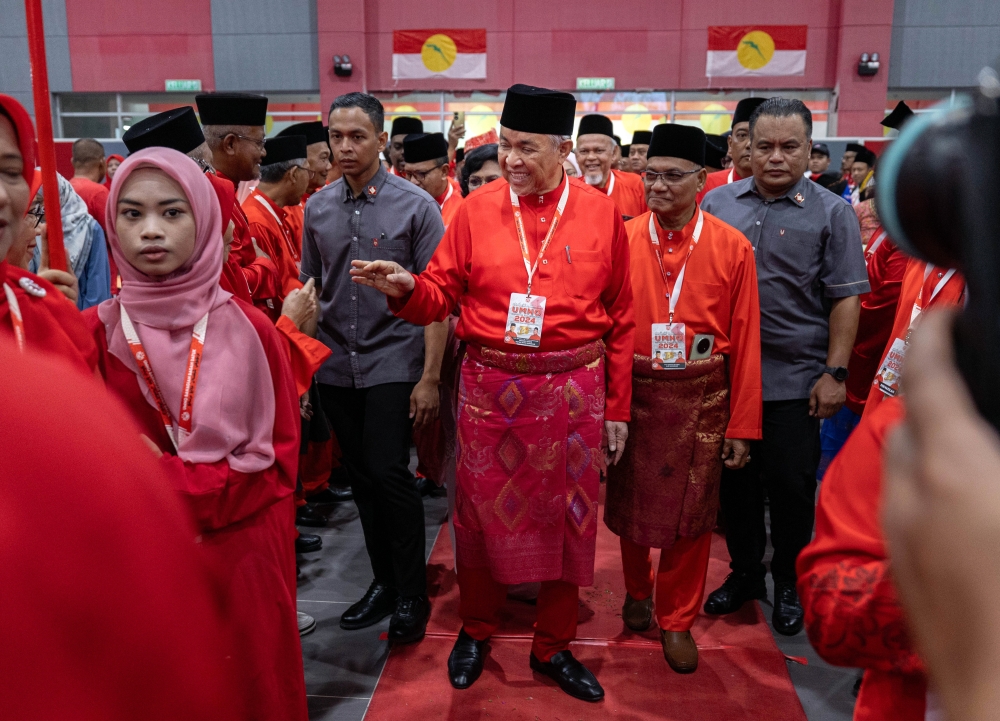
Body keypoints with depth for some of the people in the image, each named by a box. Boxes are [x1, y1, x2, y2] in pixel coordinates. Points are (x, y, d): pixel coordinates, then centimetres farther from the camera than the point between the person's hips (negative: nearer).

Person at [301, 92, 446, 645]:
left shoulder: (415, 205, -5)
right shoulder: (318, 208, 7)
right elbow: (308, 290, 13)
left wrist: (430, 376, -11)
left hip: (393, 362, -4)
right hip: (336, 366, 4)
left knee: (389, 473, -8)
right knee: (361, 477, 10)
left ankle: (412, 595, 10)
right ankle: (384, 581, 26)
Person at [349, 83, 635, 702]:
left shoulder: (600, 213, -1)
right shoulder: (478, 209, -1)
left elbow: (621, 318, 2)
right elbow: (442, 295, 3)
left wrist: (617, 408, 3)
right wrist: (405, 288, -21)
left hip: (574, 393, 0)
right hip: (490, 389, 0)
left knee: (567, 518, 11)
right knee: (484, 514, 12)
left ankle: (554, 647, 33)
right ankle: (476, 630, 37)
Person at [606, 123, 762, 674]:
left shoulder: (732, 248, -4)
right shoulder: (623, 240, -3)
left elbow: (745, 340, -3)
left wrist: (742, 426, -4)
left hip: (701, 399, -1)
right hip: (632, 394, 1)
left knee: (690, 513, 9)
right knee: (629, 505, 15)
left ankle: (676, 619, 30)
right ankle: (637, 592, 42)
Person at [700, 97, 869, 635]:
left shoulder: (832, 213, -2)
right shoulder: (717, 203, 5)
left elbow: (845, 300, -4)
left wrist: (835, 373, -9)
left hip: (795, 379, -2)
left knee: (791, 485, 7)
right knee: (735, 479, 13)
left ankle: (787, 583, 28)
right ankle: (745, 571, 33)